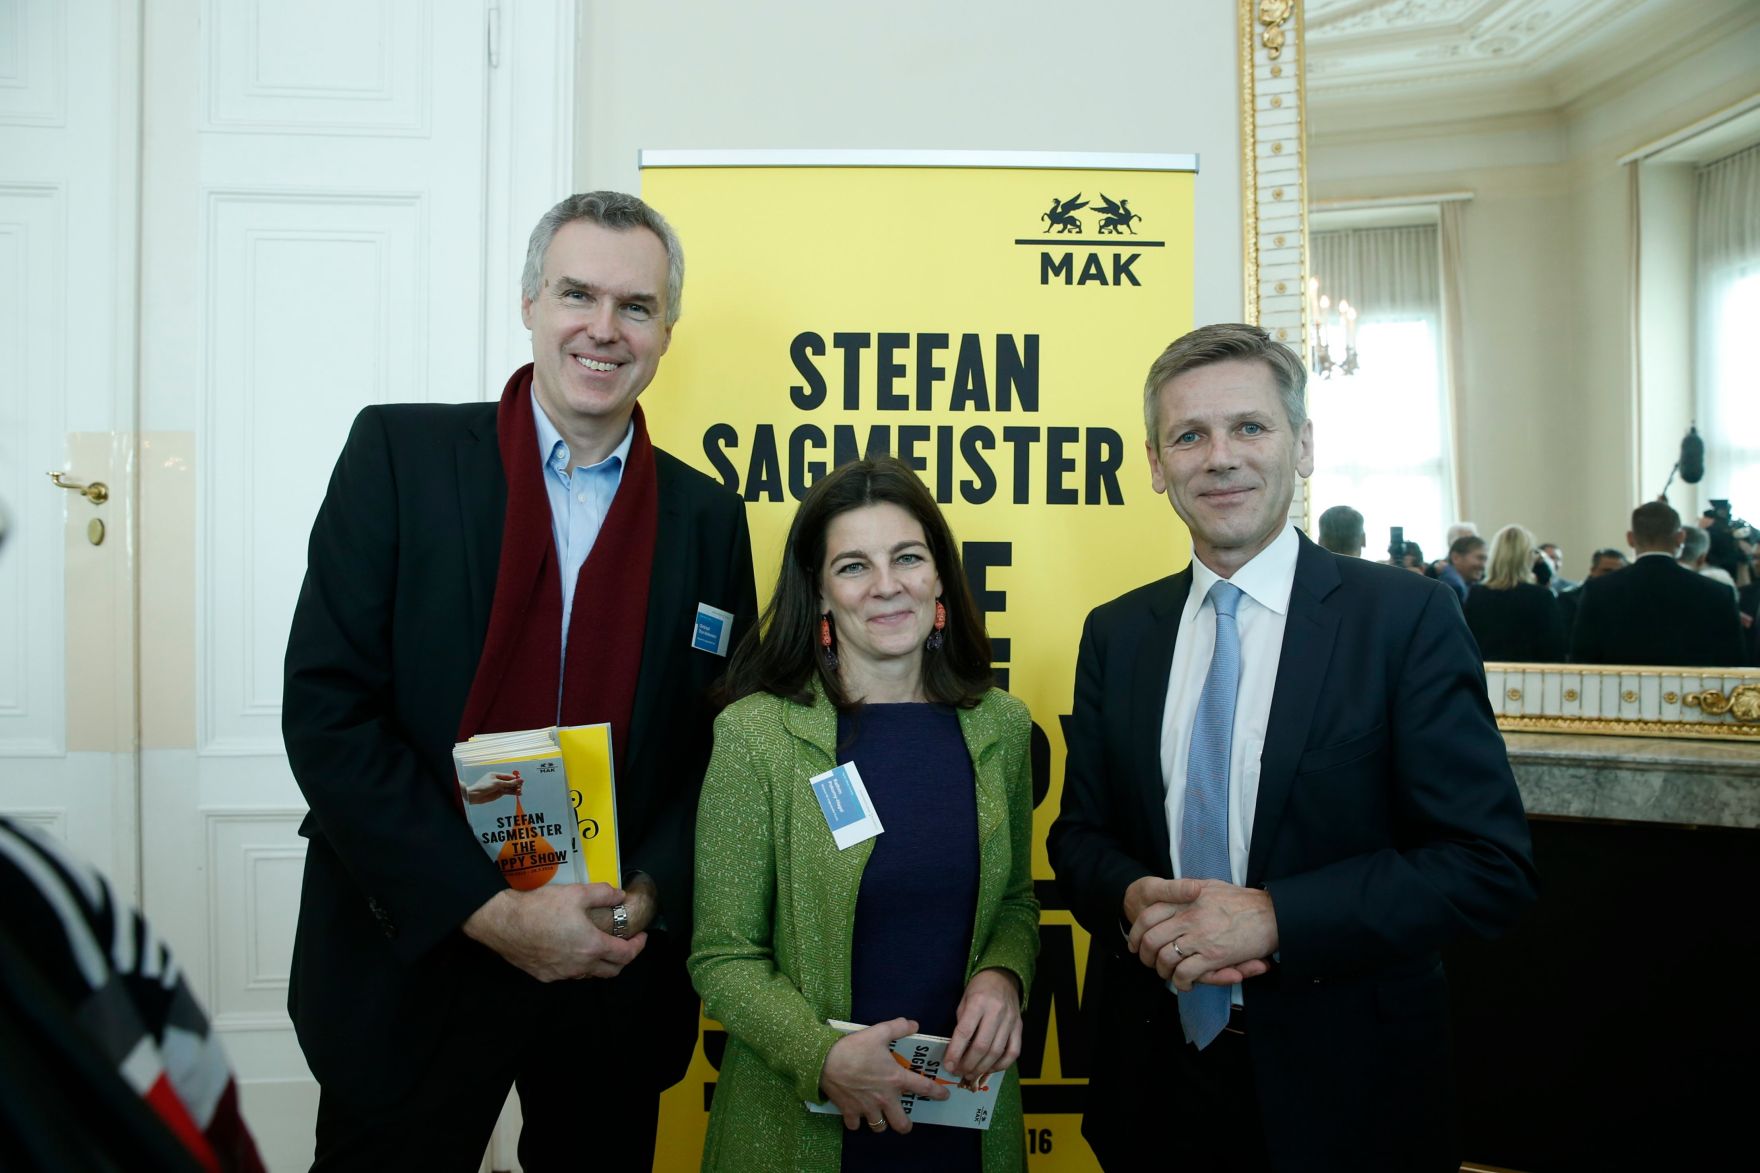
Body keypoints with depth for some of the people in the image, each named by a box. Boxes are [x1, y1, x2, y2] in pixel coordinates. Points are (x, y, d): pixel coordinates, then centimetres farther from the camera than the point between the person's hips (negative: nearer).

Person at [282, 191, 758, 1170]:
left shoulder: (709, 517, 2)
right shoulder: (401, 453, -6)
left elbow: (725, 745, 4)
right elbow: (327, 712, -11)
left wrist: (646, 900, -12)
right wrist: (488, 911, -16)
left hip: (620, 974, 3)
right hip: (412, 962, -2)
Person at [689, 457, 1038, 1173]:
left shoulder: (1000, 726, -2)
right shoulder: (755, 733, -13)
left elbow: (1014, 901, 9)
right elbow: (723, 958, -9)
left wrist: (1001, 978, -10)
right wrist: (823, 1057, -22)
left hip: (968, 1105, 3)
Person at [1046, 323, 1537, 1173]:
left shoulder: (1407, 617, -10)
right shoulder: (1114, 634, 2)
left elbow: (1490, 865, -12)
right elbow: (1080, 833, 7)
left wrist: (1272, 917, -22)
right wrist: (1133, 900, -15)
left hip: (1345, 1089, -3)